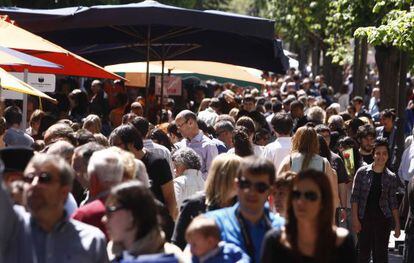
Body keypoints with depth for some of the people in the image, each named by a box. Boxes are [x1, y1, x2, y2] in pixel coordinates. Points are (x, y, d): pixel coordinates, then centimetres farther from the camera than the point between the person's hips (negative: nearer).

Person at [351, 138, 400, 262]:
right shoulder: (362, 172, -1)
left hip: (383, 219, 1)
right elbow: (354, 197, -1)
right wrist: (355, 219, -7)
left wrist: (397, 225, 4)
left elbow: (393, 202, 7)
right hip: (364, 219, -1)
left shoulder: (391, 177, 4)